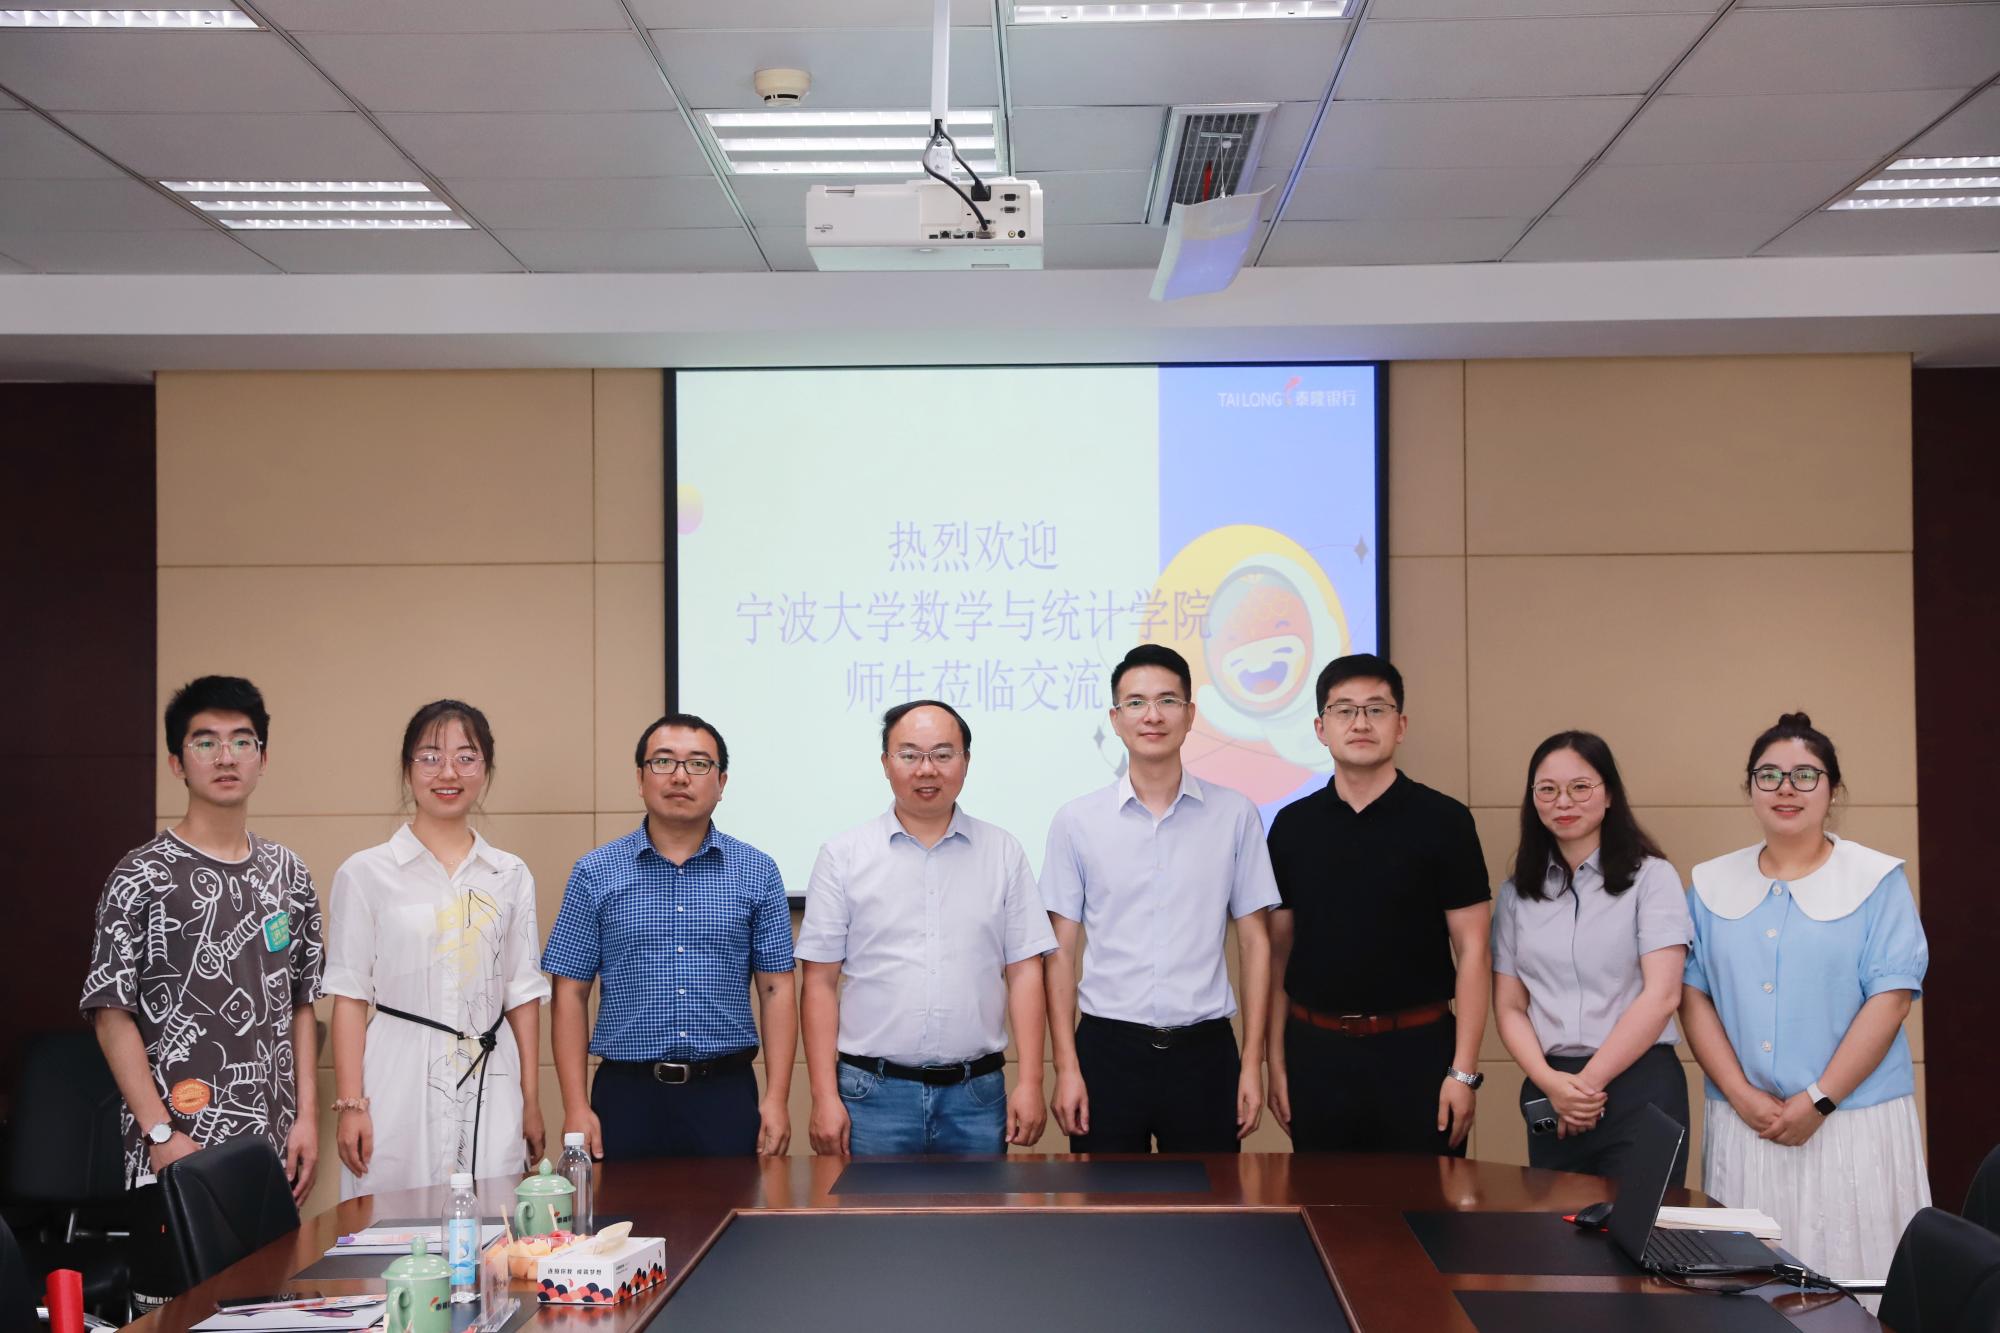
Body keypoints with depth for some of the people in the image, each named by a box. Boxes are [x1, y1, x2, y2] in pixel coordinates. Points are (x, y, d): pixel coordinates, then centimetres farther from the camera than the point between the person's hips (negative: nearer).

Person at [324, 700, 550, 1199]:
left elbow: (523, 995, 11)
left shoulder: (511, 875, 10)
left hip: (491, 1088, 2)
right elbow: (350, 997, 0)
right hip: (399, 1084, -2)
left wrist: (532, 1101, 8)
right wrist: (350, 1104, -6)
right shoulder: (365, 873, 2)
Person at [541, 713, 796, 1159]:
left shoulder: (757, 872, 5)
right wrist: (576, 1107, -5)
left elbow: (775, 990, 3)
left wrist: (777, 1099, -5)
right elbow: (570, 994, 3)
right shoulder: (595, 874, 3)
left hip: (726, 1093, 0)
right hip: (627, 1094, 0)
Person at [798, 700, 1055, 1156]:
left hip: (977, 1094, 1)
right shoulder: (843, 856, 3)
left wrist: (1030, 1084, -3)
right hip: (872, 1093, -1)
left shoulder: (1003, 853, 7)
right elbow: (821, 983, 1)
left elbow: (1024, 973, 5)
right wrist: (825, 1097, -5)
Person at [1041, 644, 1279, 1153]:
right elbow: (1061, 952, 3)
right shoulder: (1077, 821, 1)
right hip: (1108, 1048, 0)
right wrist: (1066, 1068, -3)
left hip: (1204, 1052, 0)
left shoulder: (1235, 815, 2)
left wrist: (1253, 1063, 1)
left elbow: (1254, 943, 5)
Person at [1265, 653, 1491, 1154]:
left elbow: (1472, 951, -4)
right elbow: (1279, 950, 9)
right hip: (1315, 1051, 3)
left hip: (1416, 1050, -2)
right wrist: (1275, 1060, 4)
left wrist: (1464, 1071, -9)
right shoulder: (1292, 825, 6)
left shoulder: (1443, 821, -3)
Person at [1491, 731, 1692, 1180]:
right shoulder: (1517, 891, 10)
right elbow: (1509, 1007, 7)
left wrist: (1590, 1083, -10)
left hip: (1639, 1088, -3)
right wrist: (1550, 1082, -10)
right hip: (1550, 1091, 3)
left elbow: (1661, 995, -9)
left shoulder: (1650, 876, -1)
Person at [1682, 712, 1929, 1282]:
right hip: (1742, 1126, 3)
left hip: (1854, 1123, -2)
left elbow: (1891, 999, -7)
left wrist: (1818, 1102, -12)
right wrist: (1742, 1096, -8)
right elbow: (1694, 996, 4)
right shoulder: (1713, 884, 9)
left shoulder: (1878, 879, 0)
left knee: (1849, 1271, -2)